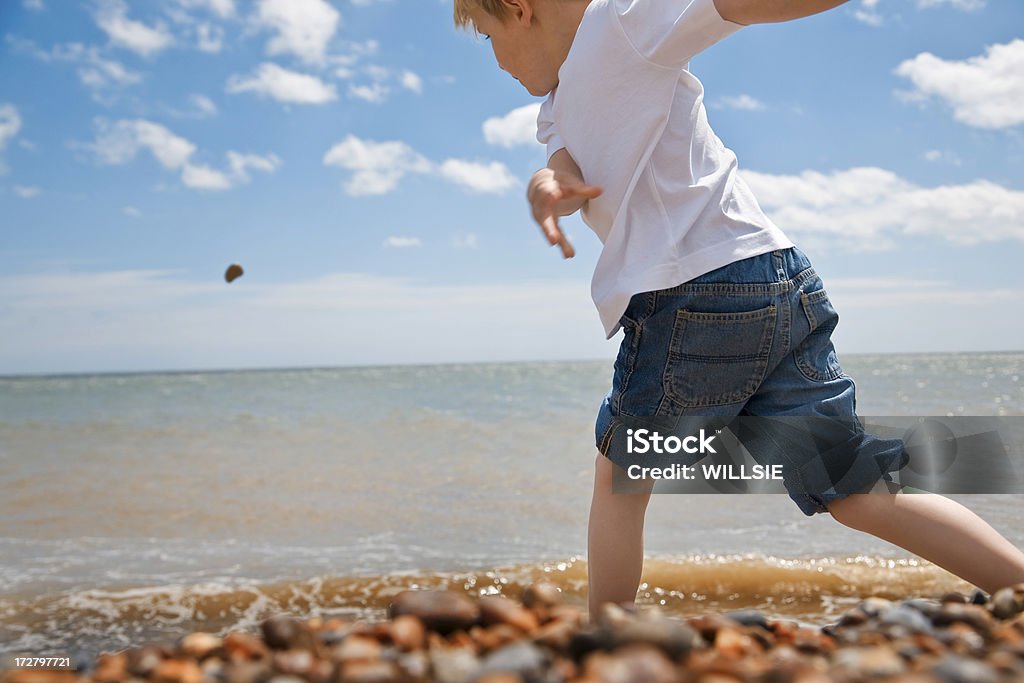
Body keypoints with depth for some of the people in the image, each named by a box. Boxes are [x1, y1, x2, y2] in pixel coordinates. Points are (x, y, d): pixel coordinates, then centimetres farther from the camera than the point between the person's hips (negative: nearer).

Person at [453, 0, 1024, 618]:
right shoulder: (562, 105, 24)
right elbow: (568, 170, 4)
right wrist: (548, 185, -19)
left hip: (698, 292, -9)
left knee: (620, 475, 11)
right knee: (858, 495, 8)